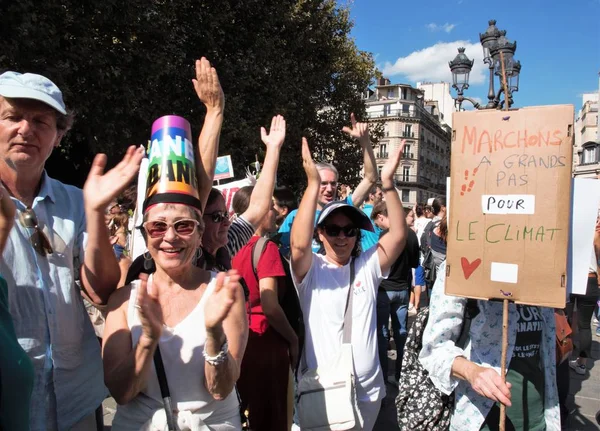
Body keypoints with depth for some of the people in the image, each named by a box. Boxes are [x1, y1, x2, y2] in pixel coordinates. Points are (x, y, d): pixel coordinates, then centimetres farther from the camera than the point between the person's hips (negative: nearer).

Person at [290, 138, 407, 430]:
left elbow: (399, 235, -13)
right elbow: (299, 244, -30)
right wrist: (313, 184, -35)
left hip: (367, 389, 3)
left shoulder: (368, 266, -2)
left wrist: (388, 182, -24)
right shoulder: (310, 270, -9)